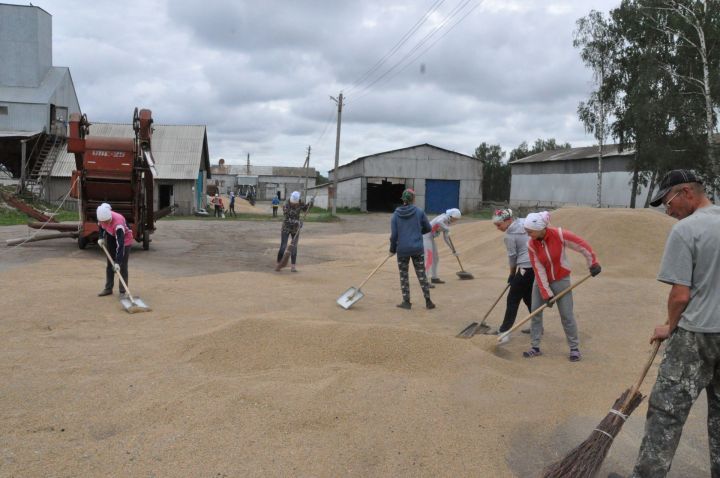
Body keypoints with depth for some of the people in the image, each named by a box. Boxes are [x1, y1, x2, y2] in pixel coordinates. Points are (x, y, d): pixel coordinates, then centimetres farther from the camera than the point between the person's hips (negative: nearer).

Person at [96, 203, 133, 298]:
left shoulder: (118, 223, -40)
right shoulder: (101, 215, -22)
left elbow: (120, 245, -41)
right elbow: (100, 225, 5)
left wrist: (117, 262, -42)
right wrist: (100, 237, -9)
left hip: (125, 240, -7)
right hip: (111, 239, 7)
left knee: (122, 267, -8)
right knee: (109, 264, 11)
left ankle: (122, 291, 1)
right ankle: (108, 289, 22)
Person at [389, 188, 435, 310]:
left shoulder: (396, 214, -3)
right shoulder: (419, 212, -4)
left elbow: (393, 234, -4)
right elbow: (428, 228, 5)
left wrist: (392, 249, 9)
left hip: (402, 250, 0)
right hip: (417, 249, 0)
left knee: (403, 276, 11)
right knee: (421, 275, 9)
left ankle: (406, 302, 14)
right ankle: (428, 301, 12)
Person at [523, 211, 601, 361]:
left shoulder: (559, 235, -25)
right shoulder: (531, 244, -16)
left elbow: (583, 245, -11)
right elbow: (539, 270, -14)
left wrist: (593, 263, -3)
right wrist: (546, 294, -15)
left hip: (561, 280, -2)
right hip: (541, 281, 3)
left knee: (567, 315, 0)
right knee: (535, 312, 0)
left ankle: (574, 348, 16)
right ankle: (535, 347, 12)